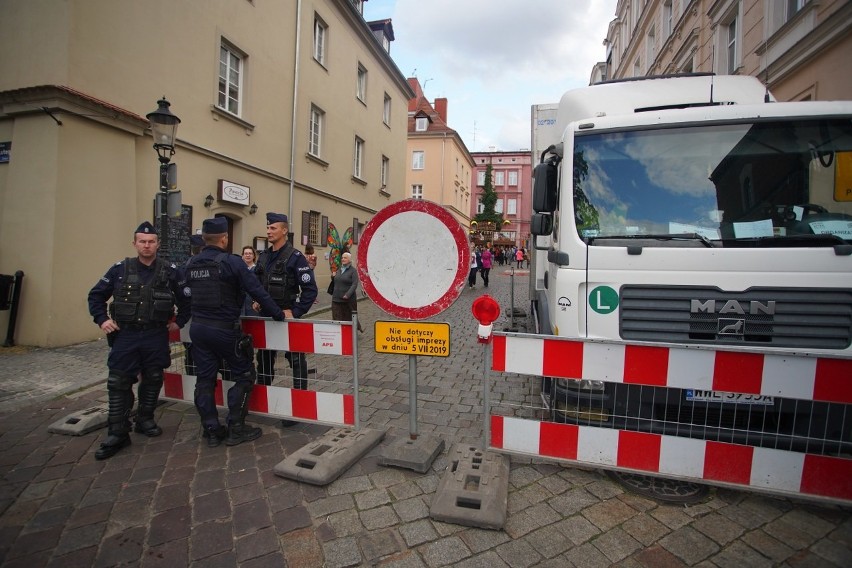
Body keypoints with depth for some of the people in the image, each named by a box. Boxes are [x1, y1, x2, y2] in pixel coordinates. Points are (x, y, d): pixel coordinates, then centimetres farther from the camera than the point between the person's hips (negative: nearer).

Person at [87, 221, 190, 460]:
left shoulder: (171, 271, -1)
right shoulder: (120, 269, 1)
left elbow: (187, 300, 9)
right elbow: (96, 295, 10)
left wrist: (179, 321, 4)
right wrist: (102, 319, -1)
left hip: (156, 336, 0)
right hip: (125, 335, 0)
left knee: (153, 380, 11)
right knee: (118, 383, -1)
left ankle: (145, 420, 31)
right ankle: (117, 433, 9)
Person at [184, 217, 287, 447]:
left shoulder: (191, 264, 6)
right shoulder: (231, 262, -14)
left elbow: (189, 293, 13)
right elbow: (257, 291, -15)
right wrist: (278, 314, -6)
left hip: (198, 327, 7)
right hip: (224, 329, -6)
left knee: (205, 379, 12)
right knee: (243, 375, 7)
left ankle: (212, 431, 20)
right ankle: (236, 429, 9)